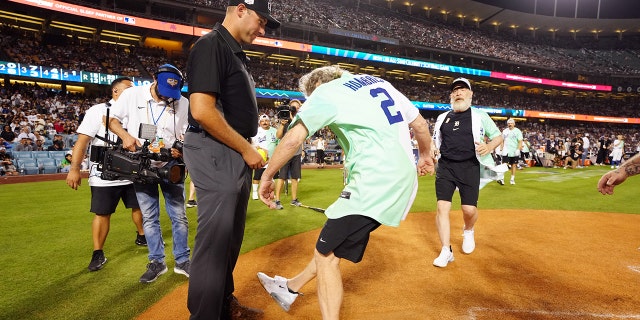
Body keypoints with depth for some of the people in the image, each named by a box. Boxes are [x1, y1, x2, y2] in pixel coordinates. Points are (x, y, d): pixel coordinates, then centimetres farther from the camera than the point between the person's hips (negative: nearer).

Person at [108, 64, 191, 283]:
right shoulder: (132, 95, -7)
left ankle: (182, 261, 19)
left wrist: (181, 150, -20)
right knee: (149, 216, 7)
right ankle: (157, 262, 21)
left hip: (170, 165, 0)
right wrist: (125, 135, -18)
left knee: (179, 215, 4)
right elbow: (112, 119, 2)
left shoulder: (183, 103, -7)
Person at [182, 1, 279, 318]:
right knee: (215, 239, -4)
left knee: (231, 236, 17)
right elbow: (202, 111, -22)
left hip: (237, 155, 10)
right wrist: (246, 149, -15)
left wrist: (248, 149, 10)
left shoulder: (236, 52, 19)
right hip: (215, 153, -10)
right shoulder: (211, 45, -11)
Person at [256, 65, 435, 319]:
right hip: (404, 180, 9)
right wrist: (425, 155, 35)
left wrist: (267, 177, 3)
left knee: (326, 254, 2)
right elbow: (420, 124, 19)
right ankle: (291, 288, 37)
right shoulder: (380, 82, 20)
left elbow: (293, 138, -9)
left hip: (375, 182, -9)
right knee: (334, 241, 20)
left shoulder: (325, 90, 2)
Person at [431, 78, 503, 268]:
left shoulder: (480, 116, 5)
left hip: (469, 167, -2)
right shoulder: (442, 118, 13)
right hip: (446, 167, 2)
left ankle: (468, 232, 31)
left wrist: (489, 147, -13)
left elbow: (498, 137, 9)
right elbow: (435, 143, 21)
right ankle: (446, 252, 2)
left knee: (469, 209, -6)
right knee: (442, 207, -8)